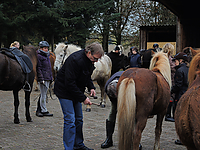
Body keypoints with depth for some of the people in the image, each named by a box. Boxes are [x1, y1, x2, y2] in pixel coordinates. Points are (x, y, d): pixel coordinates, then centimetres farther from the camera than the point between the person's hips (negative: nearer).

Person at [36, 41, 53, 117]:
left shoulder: (47, 55, 18)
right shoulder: (39, 56, -9)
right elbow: (38, 68, -14)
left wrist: (51, 77, 20)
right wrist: (41, 79, -20)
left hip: (48, 78, 9)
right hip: (43, 78, -9)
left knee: (43, 95, 12)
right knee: (43, 95, -4)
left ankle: (39, 110, 19)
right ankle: (44, 111, 2)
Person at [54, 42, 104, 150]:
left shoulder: (90, 60, -2)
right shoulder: (75, 60, -30)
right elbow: (69, 83, -30)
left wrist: (91, 87, -3)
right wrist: (83, 98, -26)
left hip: (76, 91, 9)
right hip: (64, 90, -9)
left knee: (79, 119, 14)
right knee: (70, 120, -10)